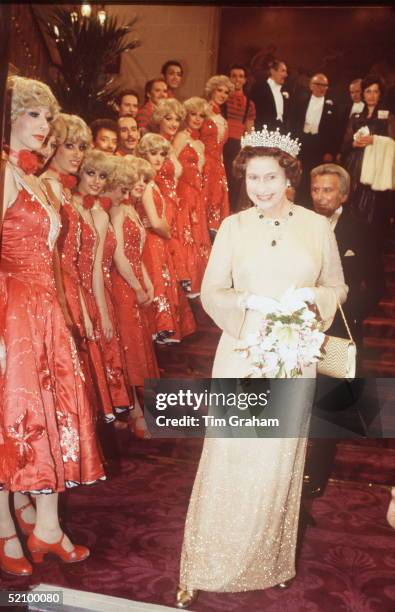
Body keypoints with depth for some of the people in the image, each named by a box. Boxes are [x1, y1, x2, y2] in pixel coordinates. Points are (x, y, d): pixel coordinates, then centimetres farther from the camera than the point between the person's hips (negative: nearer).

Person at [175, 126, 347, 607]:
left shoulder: (317, 227, 2)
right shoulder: (233, 227, 2)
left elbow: (336, 288, 9)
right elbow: (211, 292, 1)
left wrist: (313, 297, -12)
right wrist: (249, 302, -17)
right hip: (241, 353, 0)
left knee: (280, 458, 11)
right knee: (229, 458, 3)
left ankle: (268, 563, 33)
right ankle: (204, 569, 19)